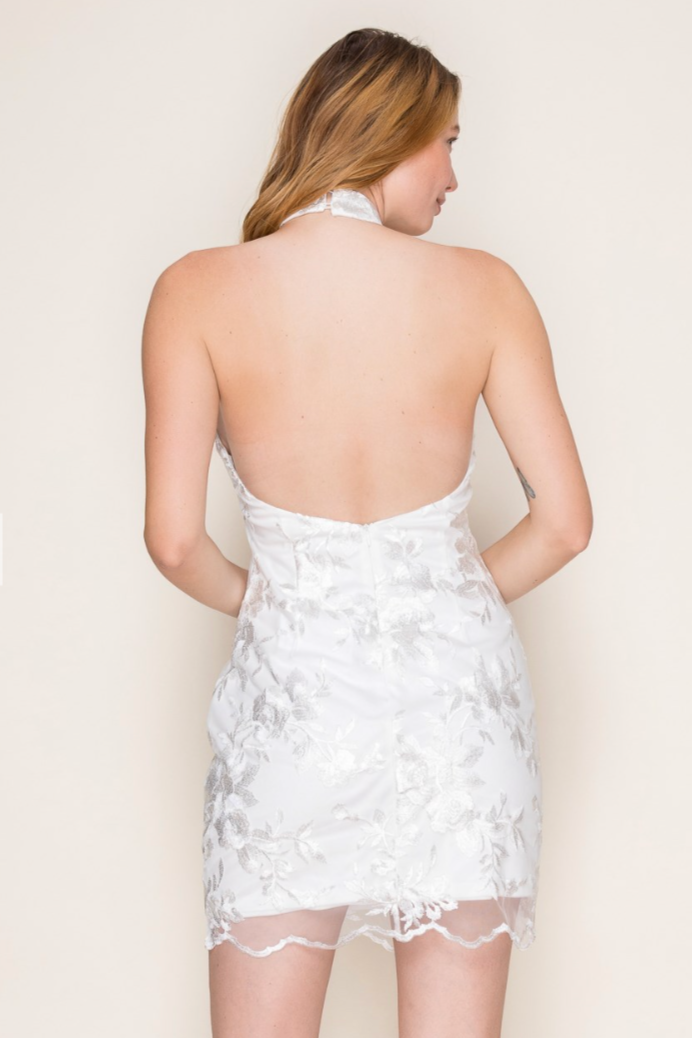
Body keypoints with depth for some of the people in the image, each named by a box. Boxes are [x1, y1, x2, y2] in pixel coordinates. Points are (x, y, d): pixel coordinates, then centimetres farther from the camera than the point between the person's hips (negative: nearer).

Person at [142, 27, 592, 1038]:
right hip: (457, 690, 1)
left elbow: (174, 540, -9)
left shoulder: (199, 291, -8)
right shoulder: (482, 289, -6)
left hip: (290, 686, 0)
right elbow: (564, 520, -3)